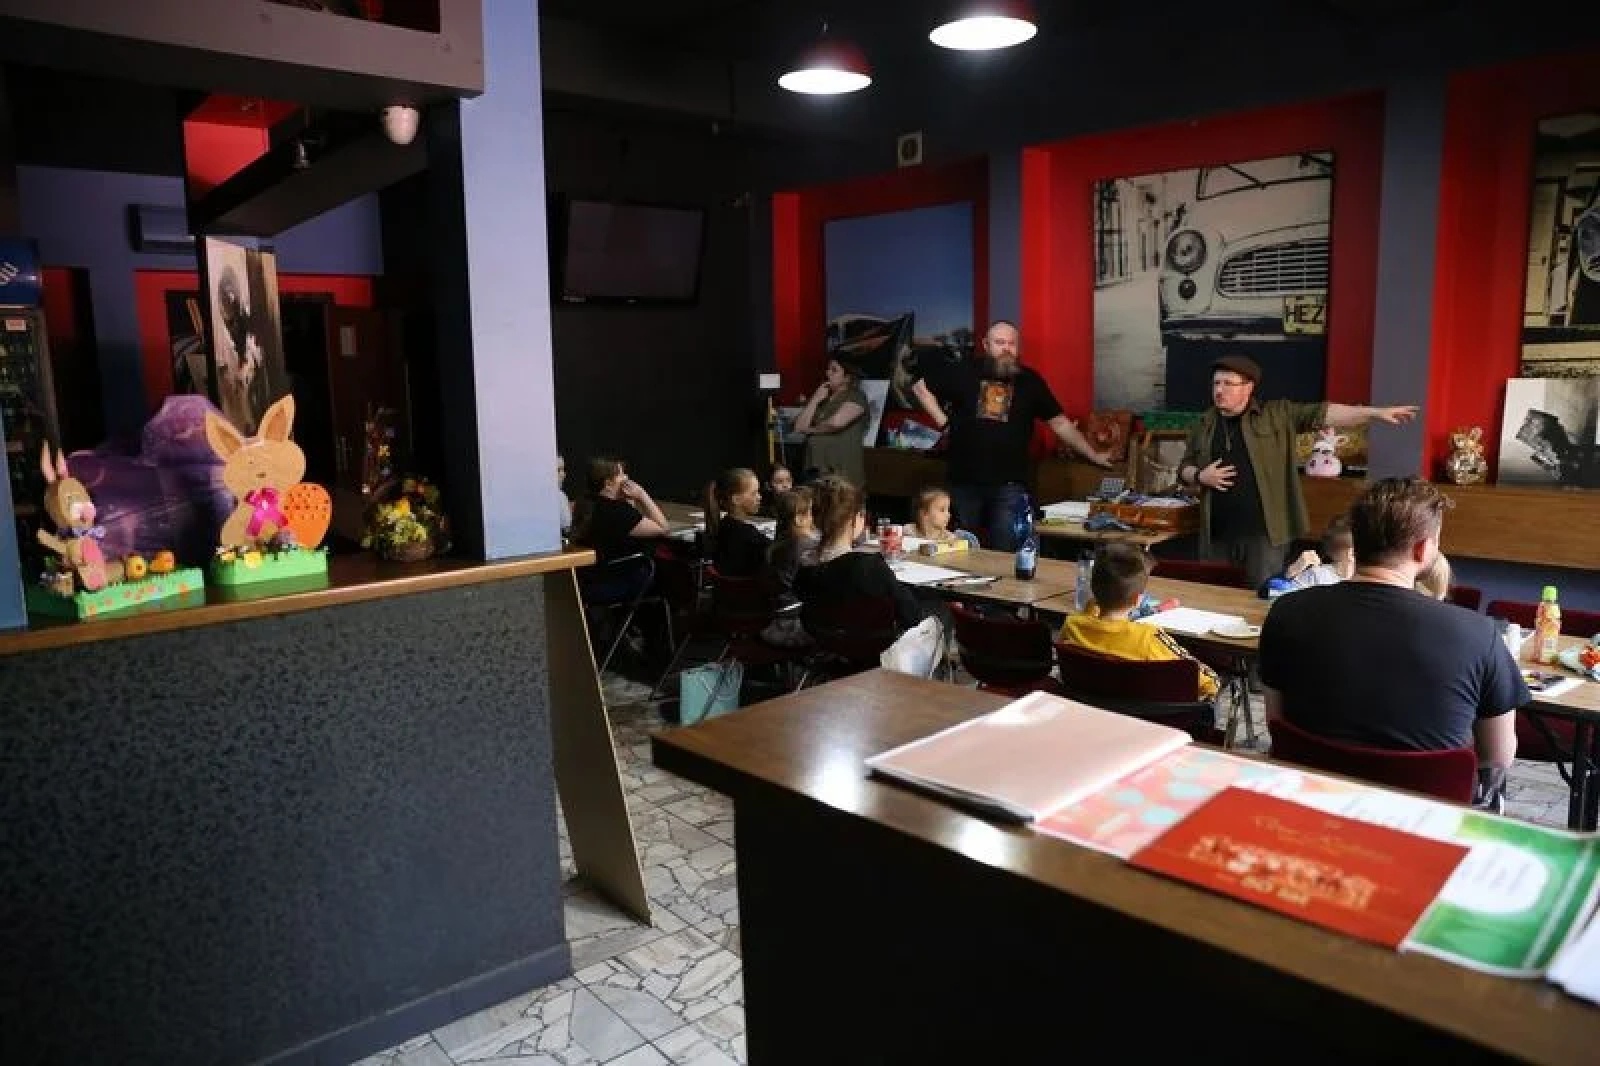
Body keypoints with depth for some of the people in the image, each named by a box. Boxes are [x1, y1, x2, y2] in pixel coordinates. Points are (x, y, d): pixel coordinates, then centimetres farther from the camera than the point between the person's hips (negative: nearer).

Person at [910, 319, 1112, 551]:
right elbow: (920, 386, 12)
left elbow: (1059, 423, 13)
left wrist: (1093, 455, 14)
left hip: (1010, 486, 0)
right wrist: (943, 421, 3)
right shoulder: (963, 371, 3)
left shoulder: (1030, 380, 7)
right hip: (964, 482, 0)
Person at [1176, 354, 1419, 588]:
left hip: (1264, 533, -3)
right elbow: (1184, 469, 17)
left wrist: (1376, 413, -14)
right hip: (1217, 535, 3)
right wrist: (1200, 476, -5)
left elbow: (1321, 414, -6)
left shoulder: (1277, 415, 2)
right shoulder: (1205, 426, 10)